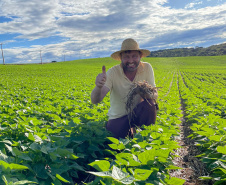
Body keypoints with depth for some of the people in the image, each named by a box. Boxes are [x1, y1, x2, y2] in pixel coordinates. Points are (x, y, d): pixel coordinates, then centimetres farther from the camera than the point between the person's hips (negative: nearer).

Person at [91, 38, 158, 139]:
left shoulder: (147, 68, -11)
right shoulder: (113, 72, -18)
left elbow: (155, 95, -10)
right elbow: (95, 100, -26)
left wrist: (148, 94, -35)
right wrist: (98, 86, -50)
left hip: (138, 113, 1)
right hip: (118, 117, -1)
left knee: (149, 104, -29)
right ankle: (127, 132, 13)